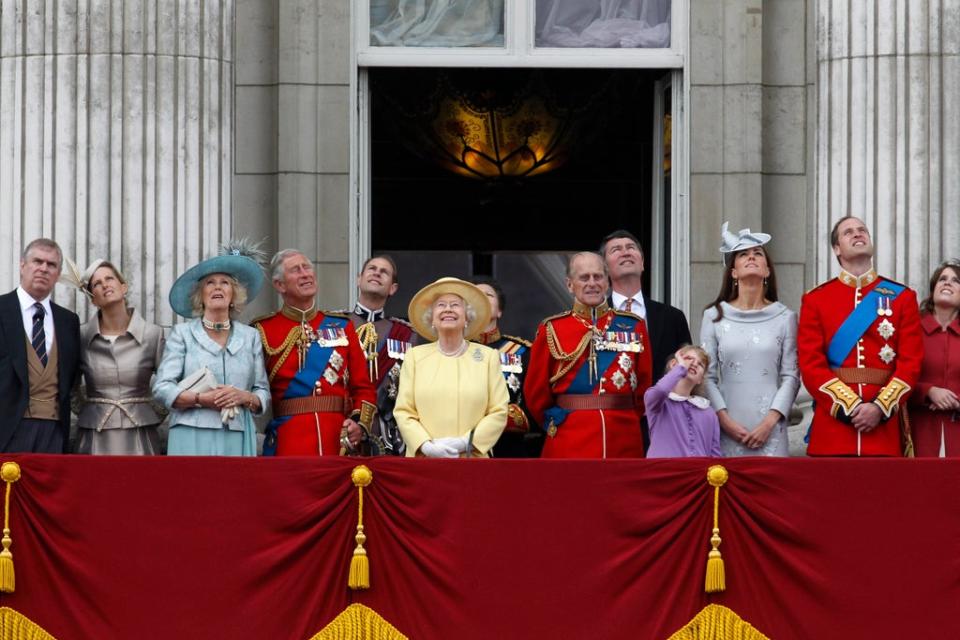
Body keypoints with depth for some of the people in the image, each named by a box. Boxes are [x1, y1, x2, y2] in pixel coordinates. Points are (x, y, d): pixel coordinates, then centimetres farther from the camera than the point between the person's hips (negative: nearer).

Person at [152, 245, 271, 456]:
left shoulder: (250, 337, 16)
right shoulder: (182, 334, 10)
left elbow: (264, 395, 13)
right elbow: (162, 388, 0)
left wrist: (244, 397, -8)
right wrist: (202, 399, -12)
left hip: (237, 440, 2)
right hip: (193, 439, -2)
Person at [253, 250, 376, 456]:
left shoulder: (342, 326, 14)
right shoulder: (263, 331, 5)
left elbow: (363, 387, 12)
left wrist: (359, 423, -4)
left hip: (340, 443, 3)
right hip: (287, 445, -3)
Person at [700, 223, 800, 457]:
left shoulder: (784, 317, 6)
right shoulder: (714, 316, 6)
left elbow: (791, 376, 3)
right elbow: (707, 376, 4)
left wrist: (769, 421, -8)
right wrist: (724, 420, -7)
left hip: (769, 429, 0)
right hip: (728, 430, 0)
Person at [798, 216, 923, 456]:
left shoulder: (902, 297, 9)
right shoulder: (815, 300, 7)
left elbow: (911, 362, 2)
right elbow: (811, 364, -1)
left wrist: (880, 408, -12)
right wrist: (850, 407, -13)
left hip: (885, 422, 1)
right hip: (833, 421, -1)